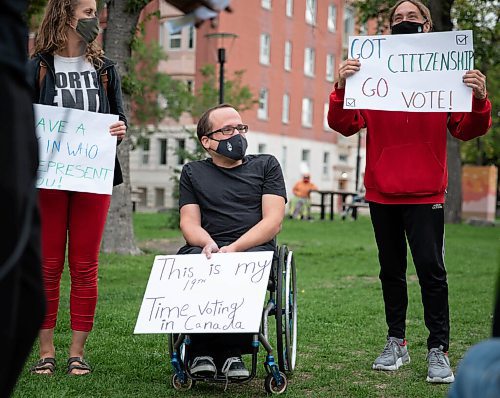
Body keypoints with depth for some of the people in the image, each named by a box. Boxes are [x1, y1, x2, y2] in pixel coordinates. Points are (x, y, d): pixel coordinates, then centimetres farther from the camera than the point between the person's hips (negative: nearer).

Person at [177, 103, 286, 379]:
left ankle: (232, 350, -21)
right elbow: (189, 224, 11)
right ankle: (200, 350, -21)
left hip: (254, 249, -1)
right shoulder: (192, 173, 23)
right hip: (206, 250, 1)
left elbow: (273, 221, 5)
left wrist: (234, 248, -13)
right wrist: (208, 244, -14)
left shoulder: (266, 165, 18)